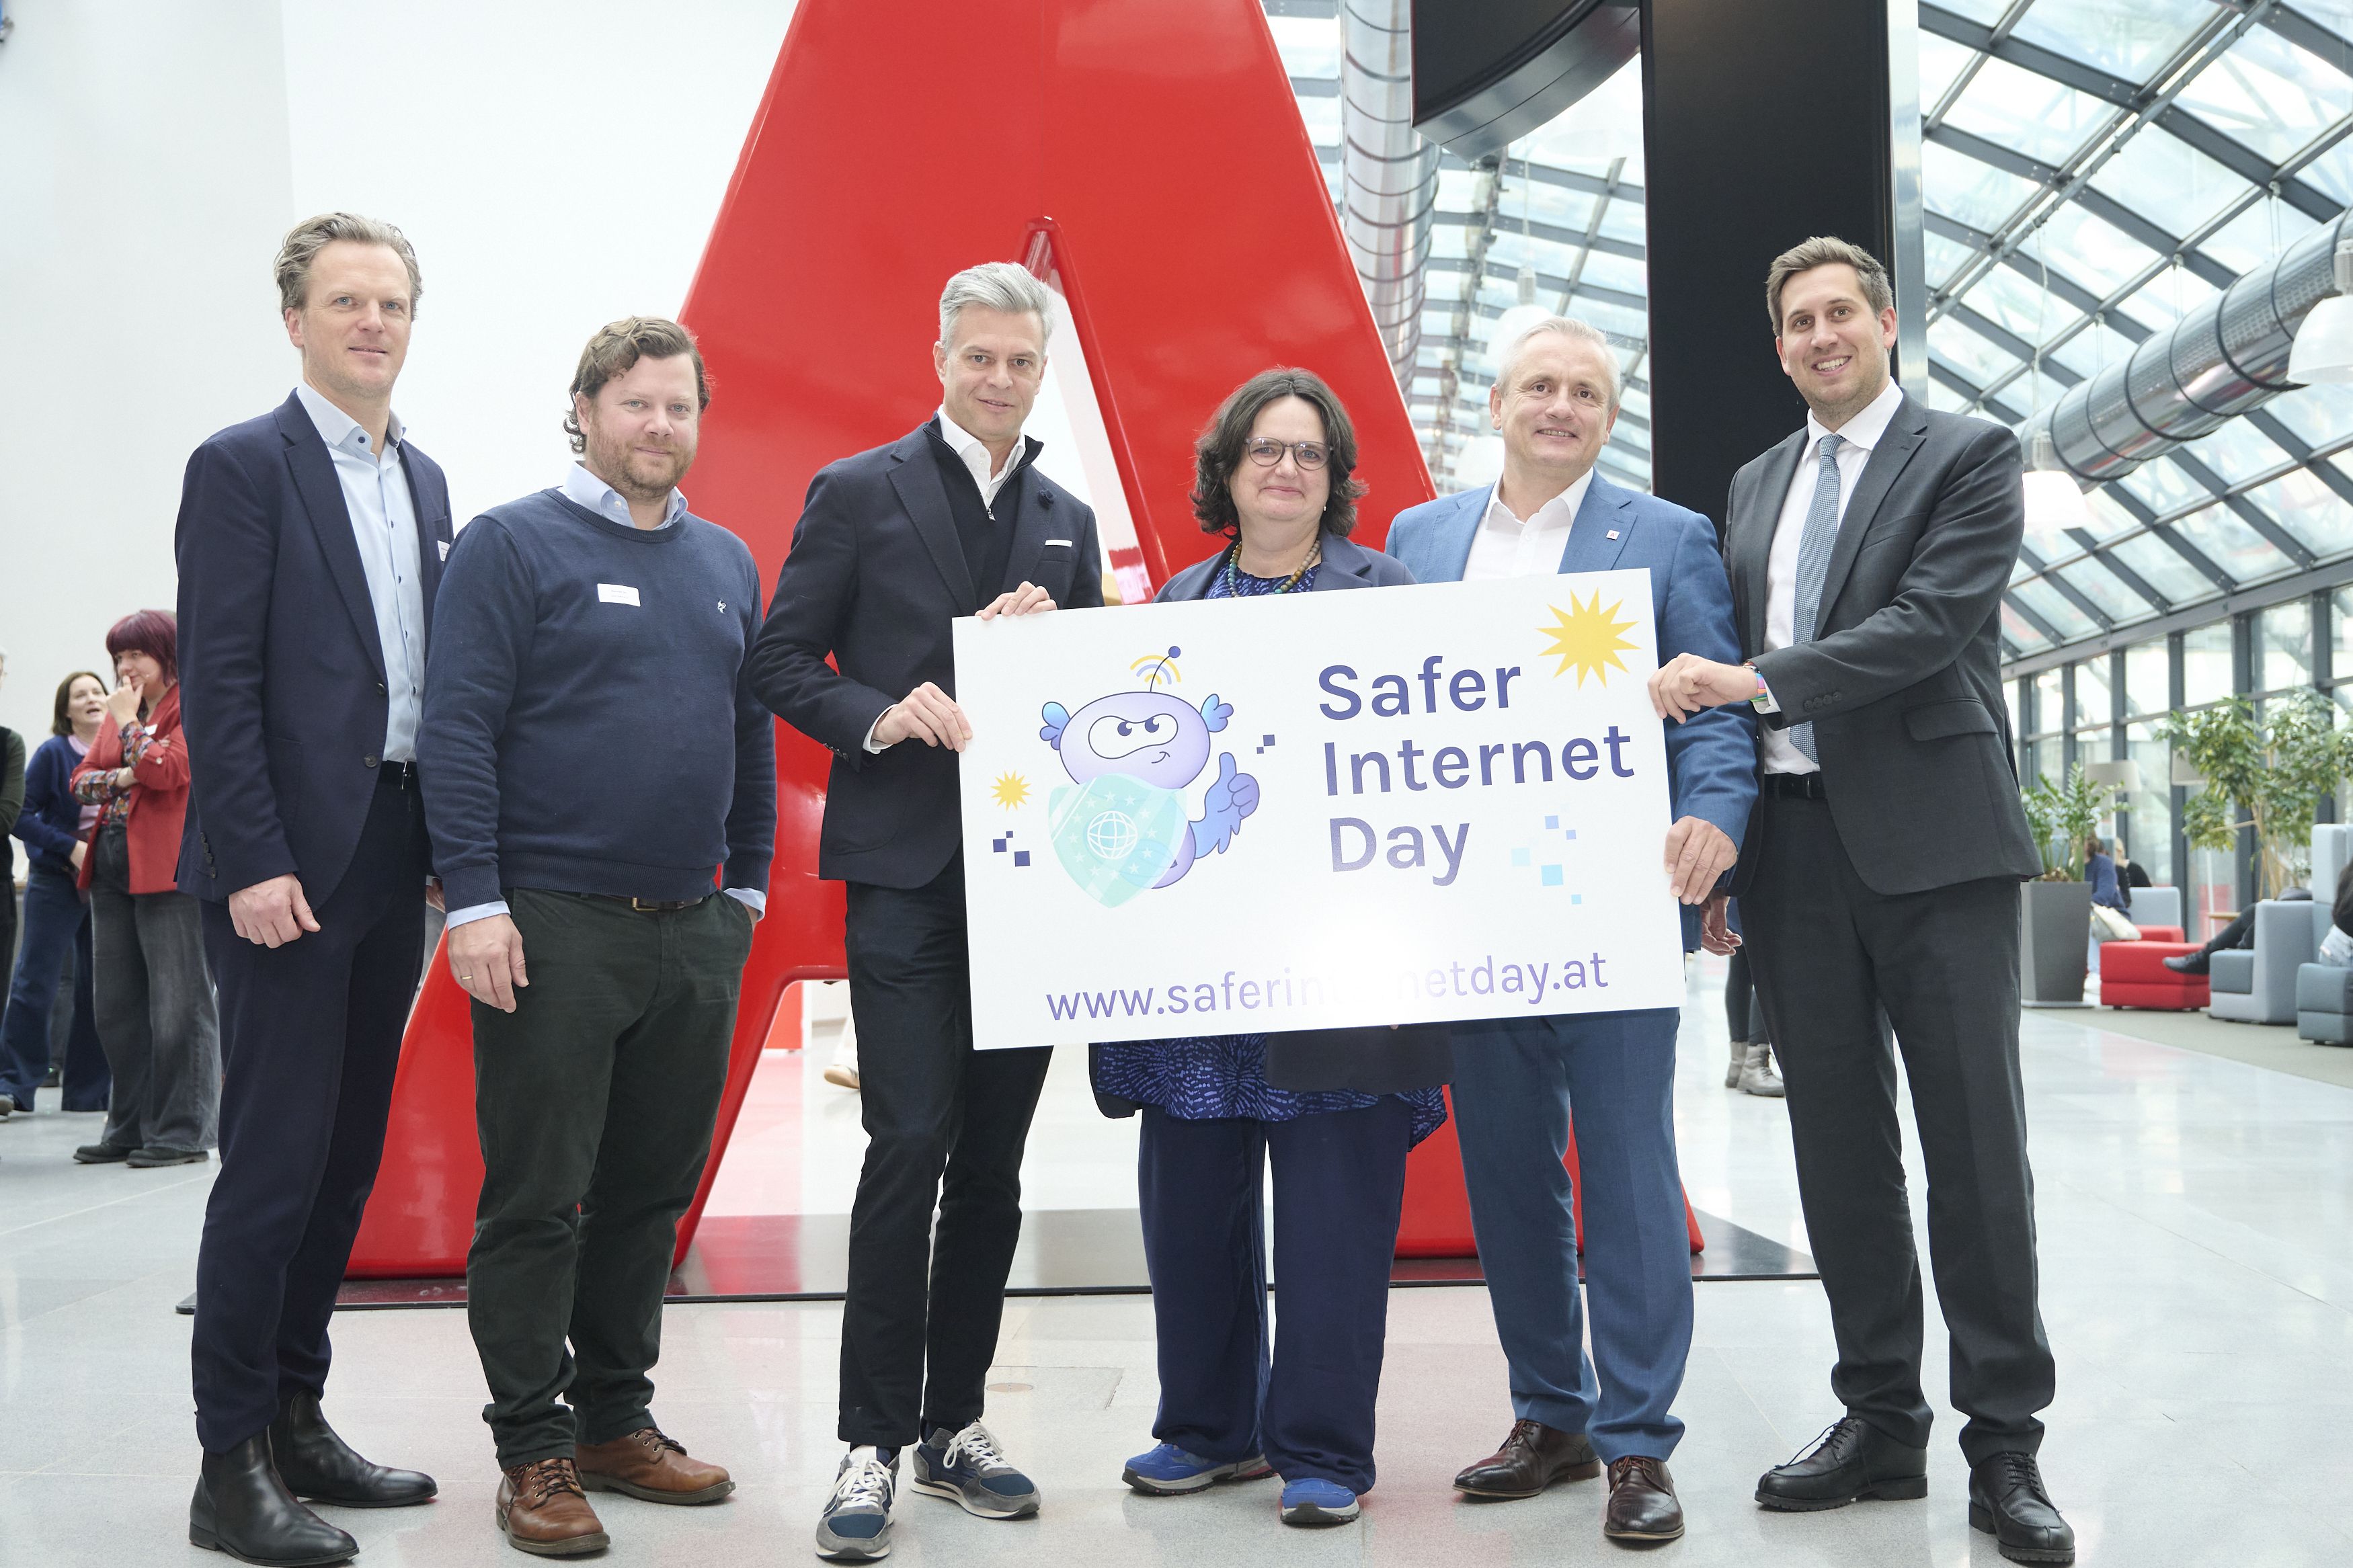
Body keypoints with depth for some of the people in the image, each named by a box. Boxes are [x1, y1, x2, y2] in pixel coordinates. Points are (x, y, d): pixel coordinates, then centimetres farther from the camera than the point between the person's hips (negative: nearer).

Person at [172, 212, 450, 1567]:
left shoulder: (425, 480, 15)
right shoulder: (243, 467, -5)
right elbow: (221, 681, -11)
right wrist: (255, 862, -17)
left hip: (393, 863, 7)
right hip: (289, 868, -7)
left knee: (347, 1153, 12)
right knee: (275, 1159, -5)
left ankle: (297, 1420, 23)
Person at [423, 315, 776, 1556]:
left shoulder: (726, 564, 14)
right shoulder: (511, 545, -3)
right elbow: (457, 731, -9)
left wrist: (747, 885, 14)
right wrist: (474, 902, -15)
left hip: (694, 936, 6)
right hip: (552, 930, -6)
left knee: (651, 1194, 12)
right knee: (536, 1201, 0)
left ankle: (617, 1420, 24)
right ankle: (534, 1452, 10)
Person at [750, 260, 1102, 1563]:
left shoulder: (1068, 522, 16)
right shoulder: (857, 493, 2)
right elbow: (783, 662, -1)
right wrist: (880, 718, -17)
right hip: (905, 869, -5)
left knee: (992, 1160, 8)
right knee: (911, 1141, -11)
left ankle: (953, 1422, 19)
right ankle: (874, 1442, -1)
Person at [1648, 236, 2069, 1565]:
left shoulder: (1970, 458, 1)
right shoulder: (1756, 487, 17)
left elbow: (1932, 622, -14)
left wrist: (1753, 681, -18)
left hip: (1936, 845, -5)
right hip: (1797, 844, 5)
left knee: (1977, 1146, -1)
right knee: (1840, 1149, 8)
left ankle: (2007, 1445, 7)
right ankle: (1881, 1422, 19)